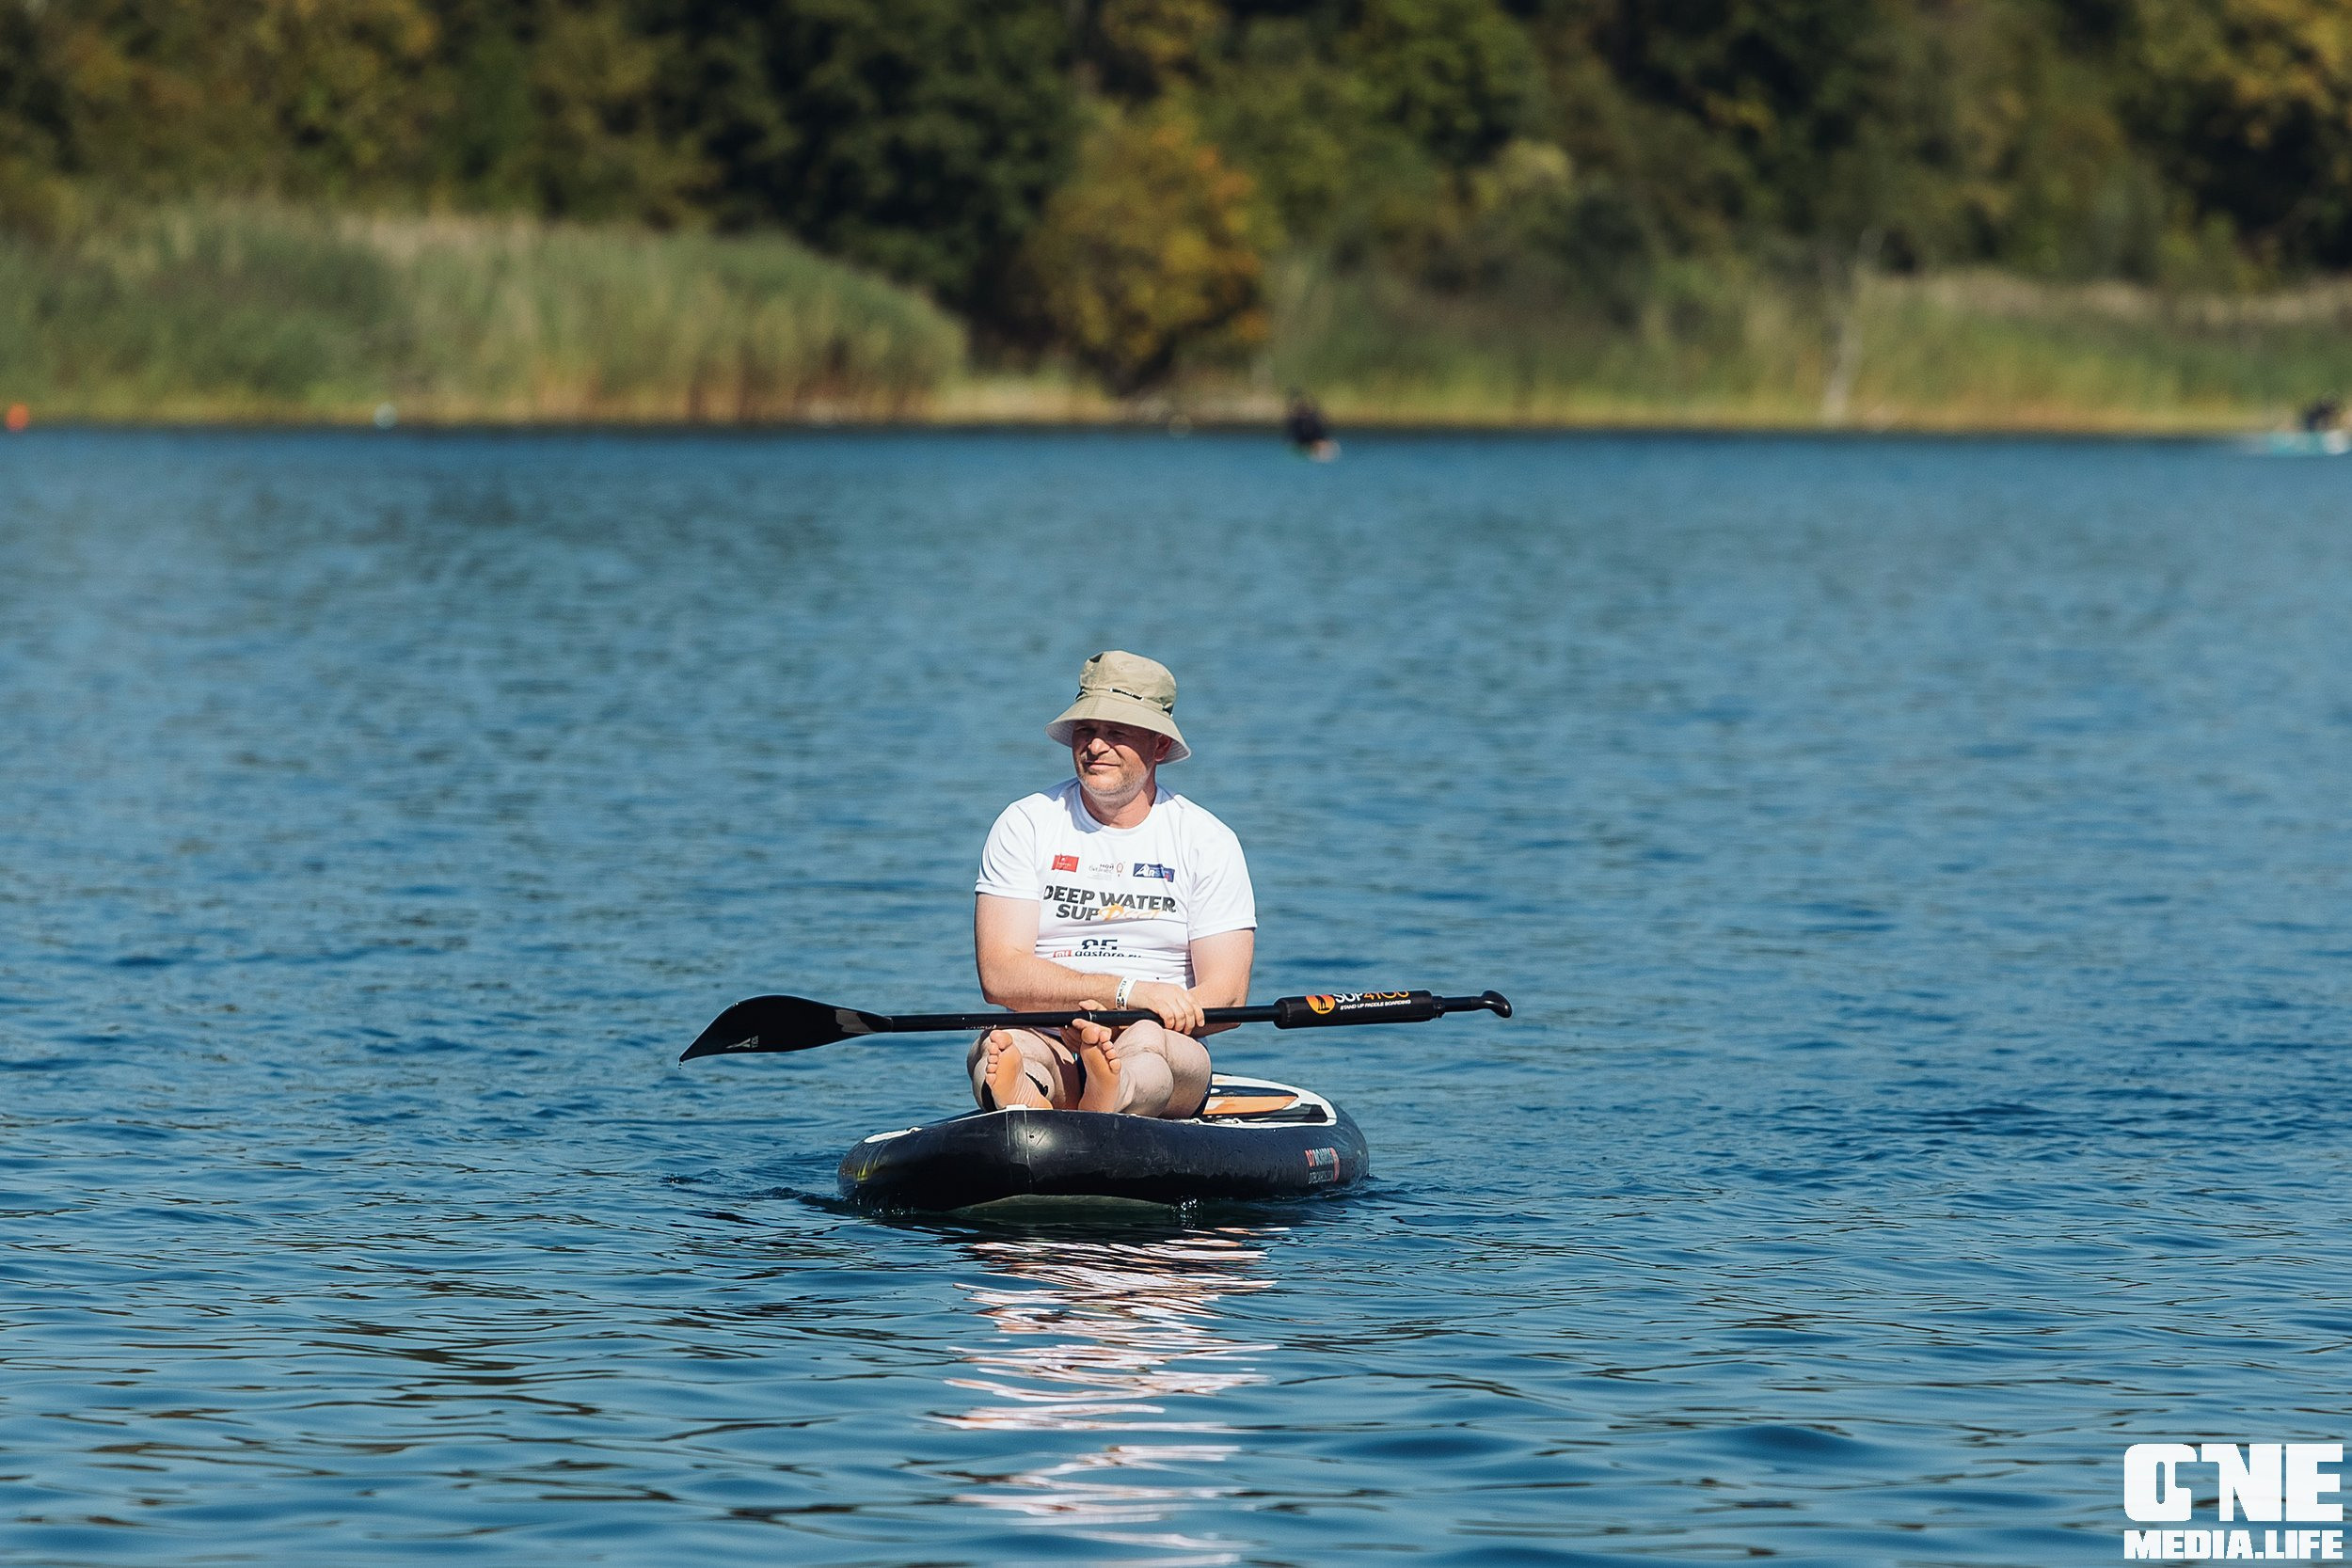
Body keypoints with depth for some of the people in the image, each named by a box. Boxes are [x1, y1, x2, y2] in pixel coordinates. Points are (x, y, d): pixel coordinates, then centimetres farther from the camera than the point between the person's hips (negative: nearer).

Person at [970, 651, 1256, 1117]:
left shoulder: (1207, 842, 7)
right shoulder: (1025, 826, 6)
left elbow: (1226, 997, -2)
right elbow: (999, 976, -6)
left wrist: (1125, 1023, -21)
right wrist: (1127, 991, -19)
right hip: (1046, 1050, 0)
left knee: (1146, 1044, -35)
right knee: (1002, 1045, -34)